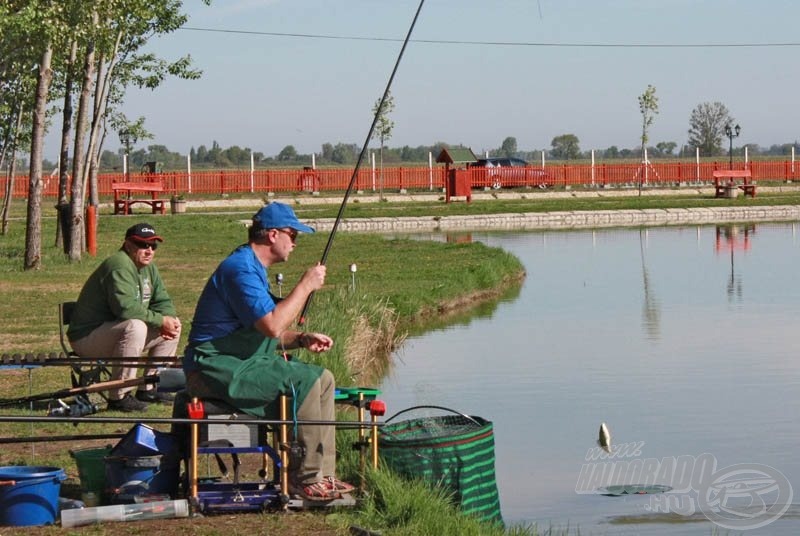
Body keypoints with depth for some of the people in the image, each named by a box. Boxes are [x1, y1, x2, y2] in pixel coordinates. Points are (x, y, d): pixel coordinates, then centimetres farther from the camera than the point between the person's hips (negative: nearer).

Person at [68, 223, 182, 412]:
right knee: (135, 327, -36)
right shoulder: (119, 265, -21)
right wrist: (160, 320, -25)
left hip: (115, 332, 10)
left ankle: (148, 389, 12)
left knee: (172, 329, 8)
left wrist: (170, 318, -11)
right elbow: (125, 307, -32)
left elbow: (163, 301, 12)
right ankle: (119, 397, -31)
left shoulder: (148, 268, 11)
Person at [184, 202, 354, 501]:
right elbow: (272, 325, -26)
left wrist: (301, 340, 5)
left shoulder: (255, 269, 19)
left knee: (323, 379, 5)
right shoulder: (240, 269, -17)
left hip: (242, 365, 11)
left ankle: (323, 475, 3)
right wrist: (306, 286, -15)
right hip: (216, 368, -11)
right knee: (302, 381, -21)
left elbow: (267, 334, 24)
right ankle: (306, 478, -14)